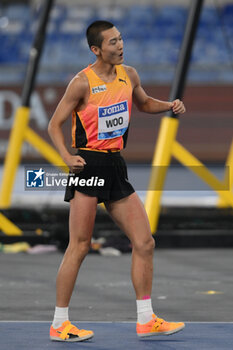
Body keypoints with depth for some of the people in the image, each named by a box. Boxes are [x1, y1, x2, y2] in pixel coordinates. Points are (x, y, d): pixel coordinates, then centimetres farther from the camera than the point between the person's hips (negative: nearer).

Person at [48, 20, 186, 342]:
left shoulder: (129, 75, 8)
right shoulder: (82, 82, -10)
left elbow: (144, 103, 28)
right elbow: (55, 125, -4)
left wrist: (170, 106, 8)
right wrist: (67, 158, -19)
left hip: (116, 166, 7)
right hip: (89, 166, -7)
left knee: (144, 242, 4)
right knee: (79, 247, -6)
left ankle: (146, 320, 12)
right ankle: (59, 324, 1)